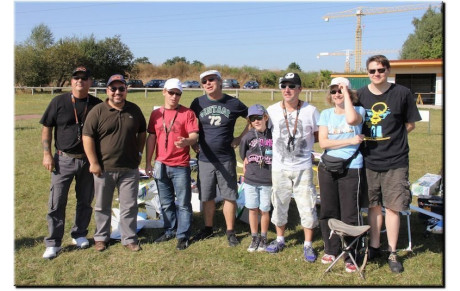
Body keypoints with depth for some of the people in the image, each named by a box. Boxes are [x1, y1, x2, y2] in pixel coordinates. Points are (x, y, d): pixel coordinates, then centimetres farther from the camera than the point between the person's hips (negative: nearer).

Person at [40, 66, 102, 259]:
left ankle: (79, 234, 29)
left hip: (88, 160, 1)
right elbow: (47, 128, 3)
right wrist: (47, 154, -5)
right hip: (64, 159, -1)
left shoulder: (97, 105, 1)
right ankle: (53, 243, 10)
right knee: (57, 202, 0)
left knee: (85, 201, 12)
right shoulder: (59, 102, -2)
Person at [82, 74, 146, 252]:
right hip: (104, 168, -2)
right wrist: (93, 163, -12)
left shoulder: (134, 110, 5)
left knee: (129, 206, 8)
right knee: (102, 206, 12)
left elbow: (142, 132, 18)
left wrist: (139, 152, 10)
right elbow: (87, 137, -8)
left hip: (130, 168, 2)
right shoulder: (98, 111, -6)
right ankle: (101, 237, 28)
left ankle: (129, 238, 21)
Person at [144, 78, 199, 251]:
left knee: (183, 203, 2)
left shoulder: (187, 113, -4)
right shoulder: (156, 114, 8)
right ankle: (170, 231, 31)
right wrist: (148, 163, 8)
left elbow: (194, 136, -11)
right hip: (161, 165, 4)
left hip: (181, 166, -4)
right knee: (166, 203, 15)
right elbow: (151, 138, 10)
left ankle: (183, 236, 13)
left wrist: (186, 141, -34)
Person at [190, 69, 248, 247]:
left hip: (226, 159, -1)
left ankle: (230, 231, 17)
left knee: (229, 196, 4)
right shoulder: (198, 103, 2)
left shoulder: (233, 103, -2)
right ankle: (208, 228, 28)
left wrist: (240, 138, 2)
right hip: (204, 159, 2)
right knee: (206, 197, 10)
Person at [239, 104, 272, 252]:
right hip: (250, 180, 1)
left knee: (264, 211, 9)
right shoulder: (247, 137, -4)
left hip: (267, 181, -1)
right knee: (253, 210, 11)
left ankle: (263, 238, 27)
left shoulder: (273, 136, -6)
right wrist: (248, 170, 7)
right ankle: (254, 238, 26)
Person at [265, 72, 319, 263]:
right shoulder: (272, 110, -2)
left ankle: (308, 245, 18)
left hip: (303, 168, -1)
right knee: (279, 205, 13)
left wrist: (303, 141, -9)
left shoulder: (310, 111, -5)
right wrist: (279, 144, 2)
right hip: (279, 167, 2)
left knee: (307, 207, 1)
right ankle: (280, 240, 32)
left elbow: (319, 136, 5)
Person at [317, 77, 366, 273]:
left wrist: (346, 93, -15)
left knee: (350, 214, -1)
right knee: (328, 211, 12)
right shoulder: (326, 114, 7)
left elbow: (351, 119, -28)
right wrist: (350, 141, -13)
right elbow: (323, 142, -5)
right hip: (327, 168, 4)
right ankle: (331, 249, 29)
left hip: (351, 169, -4)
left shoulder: (358, 110, -1)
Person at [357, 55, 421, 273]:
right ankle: (374, 246, 28)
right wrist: (368, 141, -2)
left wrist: (391, 140, -3)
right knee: (373, 206, 12)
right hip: (369, 161, 2)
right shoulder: (360, 95, 1)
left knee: (392, 207, 3)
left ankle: (392, 253, 16)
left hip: (395, 162, -2)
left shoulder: (402, 93, -5)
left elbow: (410, 124, 4)